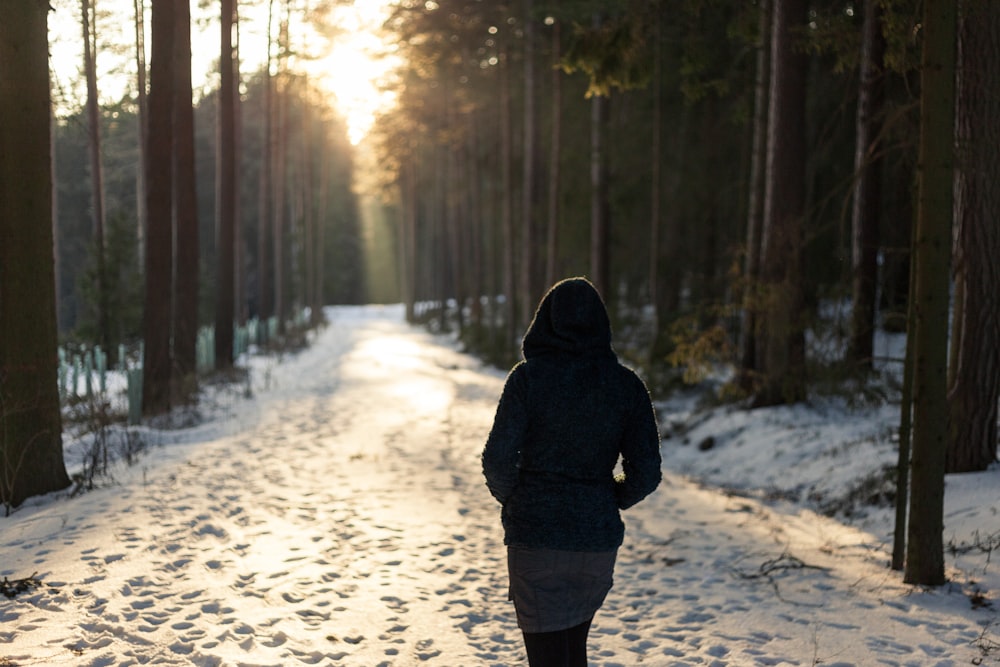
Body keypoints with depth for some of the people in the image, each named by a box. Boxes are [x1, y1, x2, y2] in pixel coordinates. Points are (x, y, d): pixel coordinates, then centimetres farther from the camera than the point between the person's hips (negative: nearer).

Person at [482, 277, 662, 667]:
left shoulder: (528, 376, -10)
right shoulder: (626, 385, -1)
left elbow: (498, 459, -12)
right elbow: (646, 471, -2)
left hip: (534, 536, -3)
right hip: (599, 539, 3)